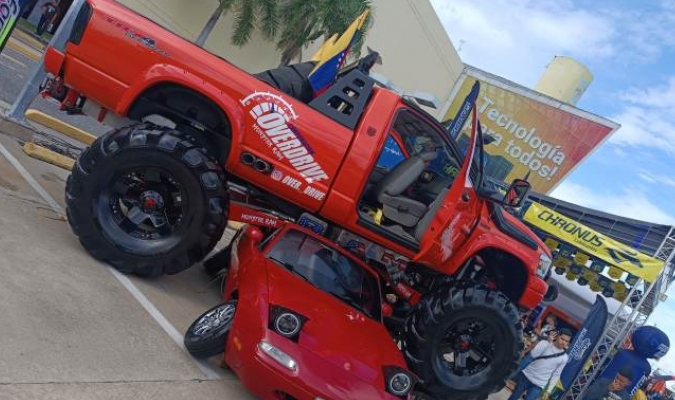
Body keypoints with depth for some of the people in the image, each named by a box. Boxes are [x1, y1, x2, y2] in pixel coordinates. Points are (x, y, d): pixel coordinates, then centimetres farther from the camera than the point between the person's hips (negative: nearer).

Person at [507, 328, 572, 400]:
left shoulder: (564, 358, -2)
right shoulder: (545, 343, -6)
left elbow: (556, 375, 3)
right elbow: (533, 354, -22)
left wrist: (548, 390, -1)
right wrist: (548, 341, -25)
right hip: (525, 375, 1)